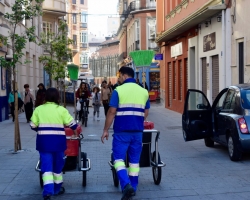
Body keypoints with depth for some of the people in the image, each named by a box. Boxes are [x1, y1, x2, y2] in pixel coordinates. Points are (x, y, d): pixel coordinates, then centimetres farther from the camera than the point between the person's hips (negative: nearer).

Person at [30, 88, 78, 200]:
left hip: (43, 141, 0)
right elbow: (71, 124, -2)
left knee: (46, 166, 0)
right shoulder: (61, 110, -3)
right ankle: (57, 188, 30)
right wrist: (74, 131, 19)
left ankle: (48, 191, -15)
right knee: (58, 165, 16)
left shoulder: (38, 109, 2)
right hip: (58, 141, 0)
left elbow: (33, 126, 4)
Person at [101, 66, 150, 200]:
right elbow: (146, 112, 13)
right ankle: (133, 188, 19)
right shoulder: (143, 91, 8)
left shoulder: (118, 90, -6)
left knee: (119, 158, 1)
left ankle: (126, 185, -17)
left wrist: (106, 130, -3)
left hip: (121, 130, -4)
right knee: (134, 160, 12)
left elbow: (112, 112, -10)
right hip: (137, 130, 4)